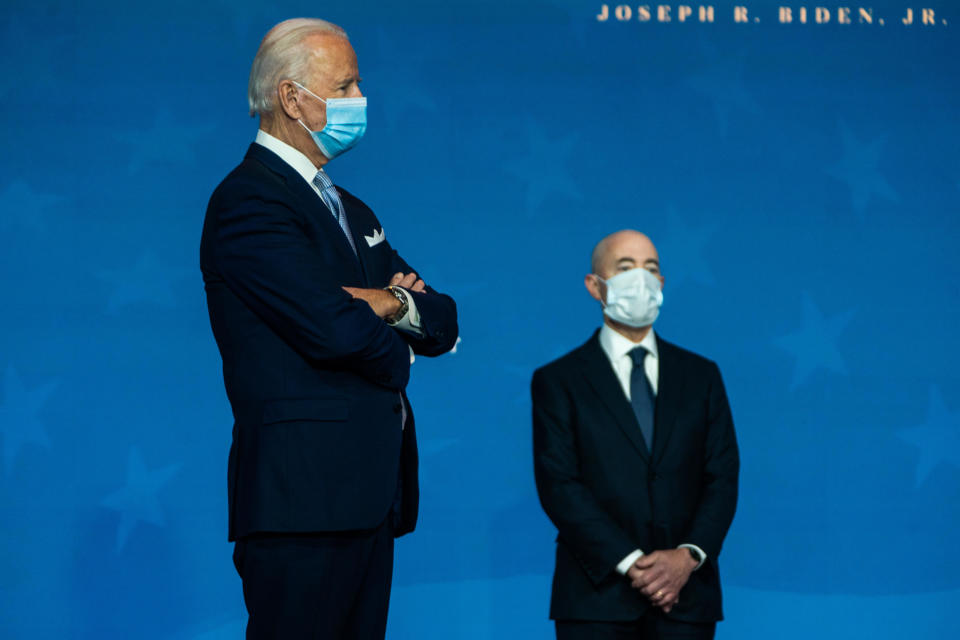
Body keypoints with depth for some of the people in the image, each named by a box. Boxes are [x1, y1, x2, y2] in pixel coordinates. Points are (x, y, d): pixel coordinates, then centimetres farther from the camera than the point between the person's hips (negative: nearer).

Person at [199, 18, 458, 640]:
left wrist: (394, 304, -7)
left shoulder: (354, 212, 22)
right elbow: (332, 327, -20)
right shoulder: (248, 201, -8)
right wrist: (397, 352, 1)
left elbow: (445, 324, 16)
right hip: (302, 496, -9)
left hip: (369, 495, 9)